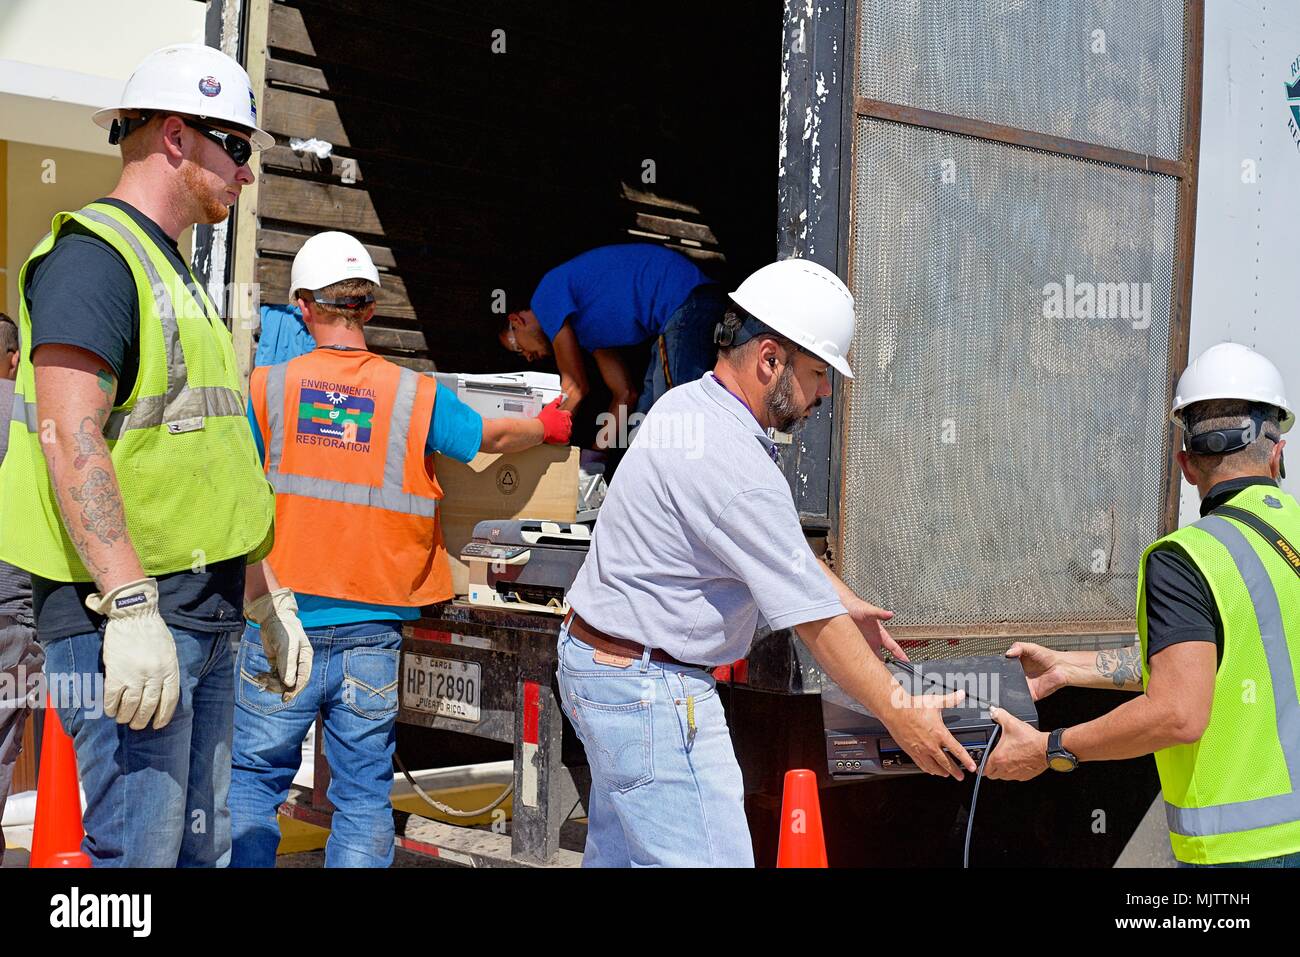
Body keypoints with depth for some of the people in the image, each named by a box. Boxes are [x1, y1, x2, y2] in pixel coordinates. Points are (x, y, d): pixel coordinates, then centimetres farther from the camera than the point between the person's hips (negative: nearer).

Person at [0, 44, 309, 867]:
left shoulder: (175, 273, 22)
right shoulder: (94, 254, -9)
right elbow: (70, 437, -20)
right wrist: (131, 606, -27)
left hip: (203, 620, 10)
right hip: (129, 617, -10)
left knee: (203, 845, 14)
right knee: (139, 850, -7)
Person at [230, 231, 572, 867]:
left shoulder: (267, 386, -3)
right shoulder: (415, 394, -2)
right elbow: (496, 436, 12)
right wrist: (552, 426, 32)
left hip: (279, 628, 0)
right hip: (371, 631, 1)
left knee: (253, 775, 11)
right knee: (363, 793, 10)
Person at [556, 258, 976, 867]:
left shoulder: (683, 405, 4)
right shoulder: (739, 472, -26)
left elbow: (777, 538, 18)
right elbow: (813, 623, -19)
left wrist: (844, 599, 18)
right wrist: (900, 715, -10)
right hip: (650, 693, -11)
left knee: (618, 852, 20)